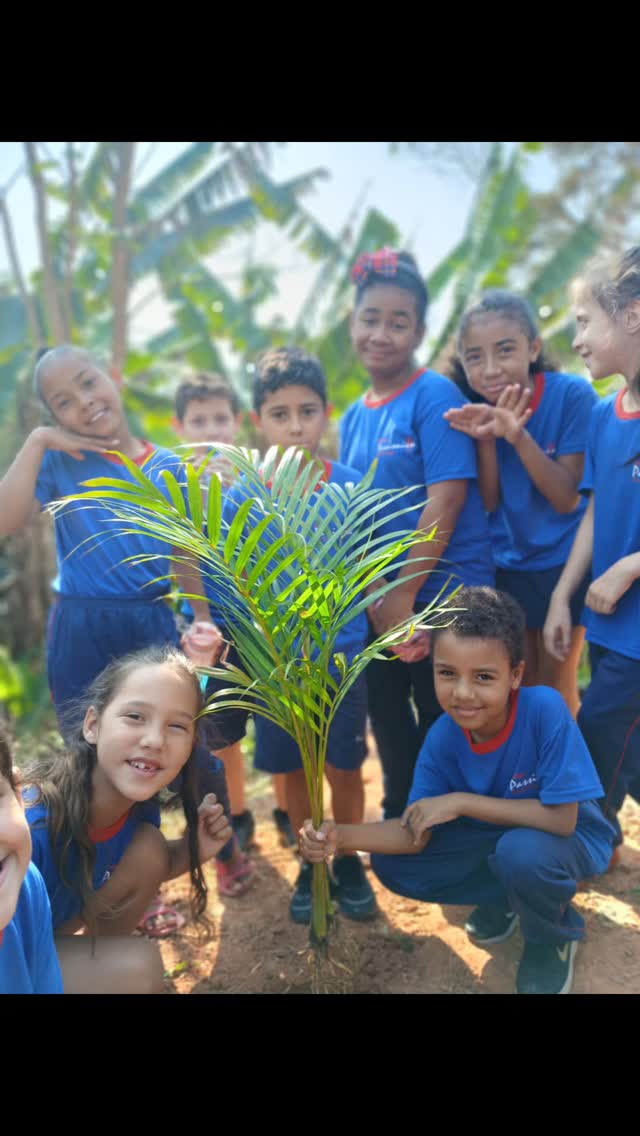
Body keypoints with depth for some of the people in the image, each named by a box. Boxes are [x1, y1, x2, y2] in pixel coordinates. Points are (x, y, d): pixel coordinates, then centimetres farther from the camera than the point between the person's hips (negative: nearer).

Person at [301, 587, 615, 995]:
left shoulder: (545, 709, -34)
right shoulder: (442, 737, -19)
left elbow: (561, 818, -31)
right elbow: (416, 834, -15)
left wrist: (461, 801, -31)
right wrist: (342, 836, -32)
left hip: (568, 836, -4)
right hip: (495, 833, 5)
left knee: (522, 851, -37)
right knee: (392, 865, -12)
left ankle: (554, 938, -2)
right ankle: (505, 897, 12)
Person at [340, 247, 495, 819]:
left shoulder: (435, 394, -11)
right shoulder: (354, 416, 8)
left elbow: (446, 498, -18)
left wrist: (404, 592, -17)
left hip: (445, 592, -6)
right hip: (381, 602, 6)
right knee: (392, 728, 18)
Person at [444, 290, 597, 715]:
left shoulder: (572, 395, -19)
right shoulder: (474, 408, -9)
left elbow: (567, 499, -19)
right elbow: (489, 502, -7)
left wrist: (519, 436, -32)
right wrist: (485, 438, -23)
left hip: (563, 566, -3)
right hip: (506, 568, 4)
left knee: (556, 689, 6)